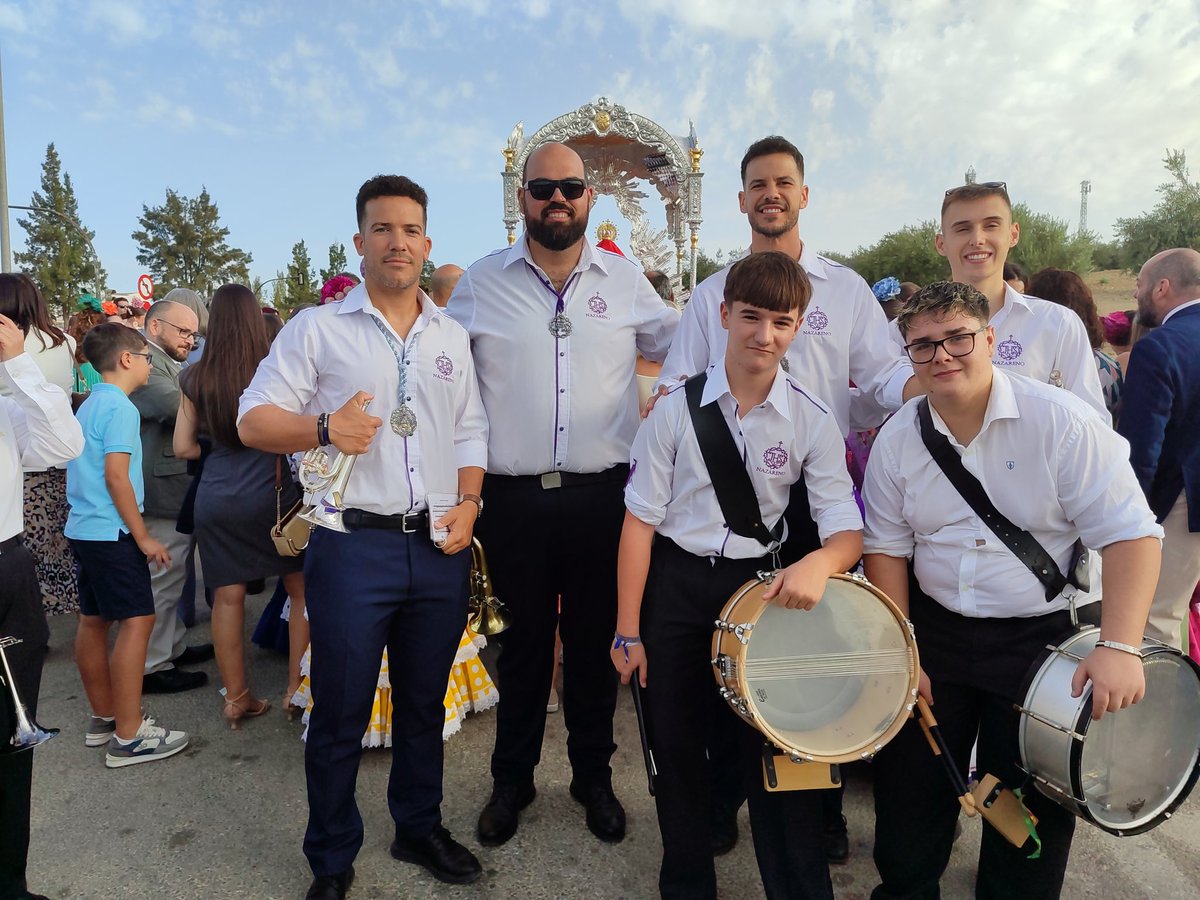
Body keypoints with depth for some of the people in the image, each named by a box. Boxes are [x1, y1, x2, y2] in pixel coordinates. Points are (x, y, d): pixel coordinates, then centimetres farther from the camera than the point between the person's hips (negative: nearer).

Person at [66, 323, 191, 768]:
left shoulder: (88, 405, 15)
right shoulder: (120, 407, -14)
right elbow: (116, 476, -20)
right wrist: (143, 537, -16)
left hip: (83, 527, 10)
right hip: (111, 531, -10)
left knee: (93, 621, 14)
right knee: (137, 620, -8)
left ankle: (103, 718, 26)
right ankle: (128, 737, -6)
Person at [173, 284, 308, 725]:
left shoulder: (195, 377, 3)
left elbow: (184, 447, 7)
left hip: (215, 496, 3)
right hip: (270, 492, -3)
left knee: (227, 595, 10)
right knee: (302, 588, 11)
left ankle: (236, 698, 21)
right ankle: (297, 689, 13)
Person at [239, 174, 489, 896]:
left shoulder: (453, 336, 12)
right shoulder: (318, 329, 1)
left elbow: (472, 431, 14)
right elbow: (253, 421, -1)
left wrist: (468, 503, -1)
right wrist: (324, 428, -19)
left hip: (441, 547, 4)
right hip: (353, 546, -3)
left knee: (425, 702, 17)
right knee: (340, 714, 7)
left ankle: (420, 827, 38)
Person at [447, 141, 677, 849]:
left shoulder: (625, 280, 6)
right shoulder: (482, 282, 4)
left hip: (603, 493, 1)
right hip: (514, 495, 0)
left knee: (595, 641, 13)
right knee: (525, 641, 13)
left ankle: (594, 777, 33)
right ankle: (512, 781, 33)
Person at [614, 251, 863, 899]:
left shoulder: (813, 421, -5)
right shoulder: (677, 408, -7)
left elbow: (847, 531, -7)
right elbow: (640, 520, -5)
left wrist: (819, 562, -32)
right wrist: (628, 631, -6)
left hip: (763, 586, 0)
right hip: (673, 585, 1)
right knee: (674, 746, 13)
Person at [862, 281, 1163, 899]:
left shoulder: (1060, 420, -13)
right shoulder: (897, 439, -2)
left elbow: (1129, 533, -15)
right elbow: (887, 548, 2)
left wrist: (1120, 646, -24)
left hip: (1040, 639, -2)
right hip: (933, 634, 3)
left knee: (1033, 806, 11)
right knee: (908, 791, 13)